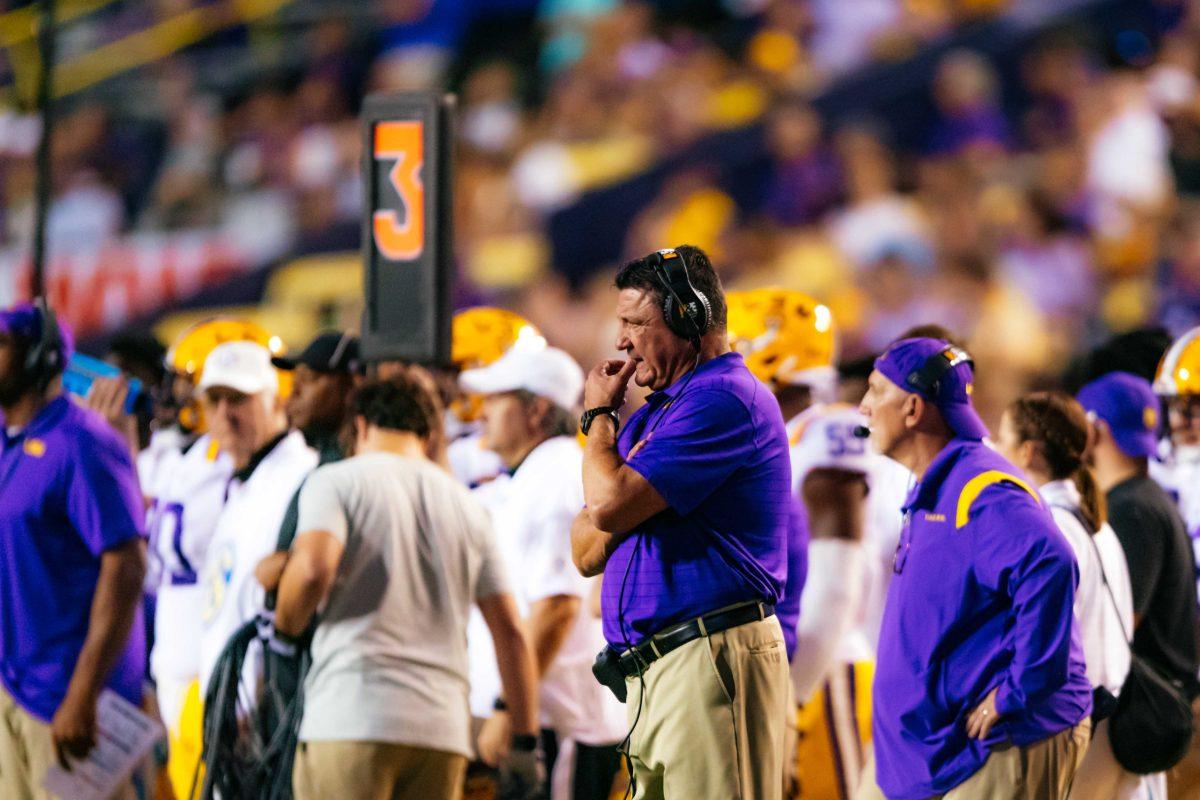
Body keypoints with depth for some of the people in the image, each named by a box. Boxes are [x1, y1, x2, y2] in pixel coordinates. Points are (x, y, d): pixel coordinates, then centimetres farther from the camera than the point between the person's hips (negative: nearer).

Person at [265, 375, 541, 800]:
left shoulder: (338, 481, 5)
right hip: (443, 728, 5)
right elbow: (509, 630, 15)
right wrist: (525, 739, 16)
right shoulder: (468, 506, 19)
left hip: (352, 718, -5)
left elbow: (314, 568, -15)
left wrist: (286, 622, 6)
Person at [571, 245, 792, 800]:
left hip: (711, 664, -10)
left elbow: (611, 505, -16)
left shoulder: (724, 399, -8)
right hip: (649, 673, 10)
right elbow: (587, 553, 19)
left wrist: (599, 416, 4)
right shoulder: (654, 413, 24)